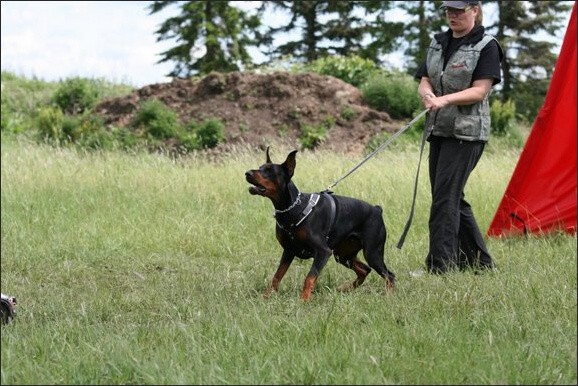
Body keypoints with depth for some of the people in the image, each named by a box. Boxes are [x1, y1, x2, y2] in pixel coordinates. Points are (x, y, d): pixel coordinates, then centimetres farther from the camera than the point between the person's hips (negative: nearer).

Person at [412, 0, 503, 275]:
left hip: (466, 132, -8)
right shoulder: (438, 43, 14)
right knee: (453, 199, 11)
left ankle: (439, 265, -12)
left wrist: (445, 99, -26)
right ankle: (479, 261, 21)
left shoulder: (486, 46, -6)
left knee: (445, 197, -13)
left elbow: (480, 91, -13)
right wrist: (427, 94, -12)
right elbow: (424, 82, 12)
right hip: (438, 129, 8)